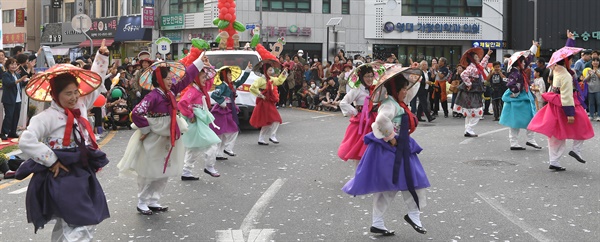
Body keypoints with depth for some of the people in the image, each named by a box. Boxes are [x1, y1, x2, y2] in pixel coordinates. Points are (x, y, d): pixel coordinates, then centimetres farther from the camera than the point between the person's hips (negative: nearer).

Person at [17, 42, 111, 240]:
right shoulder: (47, 117, -14)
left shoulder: (81, 106, 7)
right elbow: (26, 142, -23)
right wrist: (52, 161, -19)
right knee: (81, 225, -11)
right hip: (61, 178, -8)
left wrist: (102, 57, 14)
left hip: (82, 175, 8)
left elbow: (96, 82, 18)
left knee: (67, 225, 18)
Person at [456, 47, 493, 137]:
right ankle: (469, 130, -7)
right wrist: (468, 84, -24)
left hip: (474, 94, 10)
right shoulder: (471, 67, -17)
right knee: (476, 113, -10)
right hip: (471, 94, -10)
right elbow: (463, 75, -32)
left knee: (469, 114, 14)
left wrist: (488, 55, 42)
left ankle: (467, 130, 19)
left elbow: (483, 63, 36)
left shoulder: (477, 66, 14)